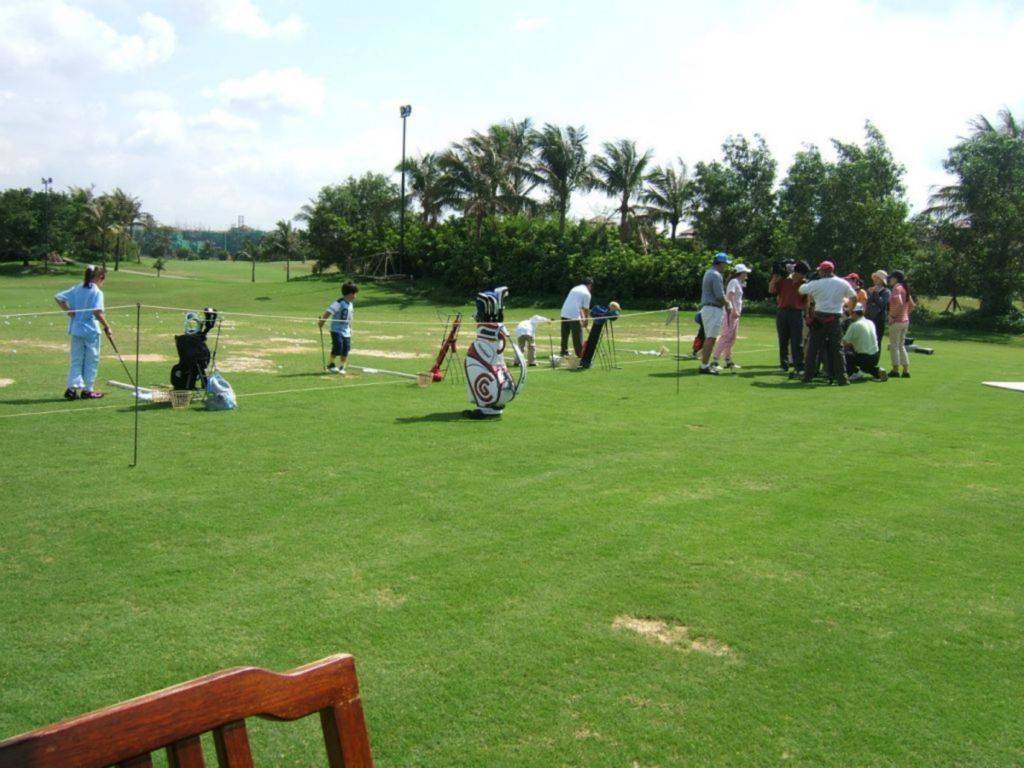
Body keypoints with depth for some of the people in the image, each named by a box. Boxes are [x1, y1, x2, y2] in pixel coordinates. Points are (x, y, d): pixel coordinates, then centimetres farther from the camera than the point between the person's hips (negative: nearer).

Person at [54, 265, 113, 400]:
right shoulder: (97, 292, -11)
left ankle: (72, 387, 0)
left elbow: (58, 297, 7)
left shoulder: (76, 289, 8)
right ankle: (87, 390, 9)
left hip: (76, 330, 5)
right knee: (91, 361, 6)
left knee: (76, 360, 10)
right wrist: (107, 327, -14)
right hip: (91, 331, -5)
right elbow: (98, 312, -20)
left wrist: (68, 310, 4)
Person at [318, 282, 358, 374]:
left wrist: (350, 329, 21)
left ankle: (342, 367, 13)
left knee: (346, 349, 2)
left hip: (346, 331, 7)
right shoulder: (339, 303, -14)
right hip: (336, 330, -7)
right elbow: (328, 312, -21)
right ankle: (331, 365, 2)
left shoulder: (350, 305, 12)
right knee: (338, 346, -15)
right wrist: (322, 320, -28)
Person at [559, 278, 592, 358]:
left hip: (564, 314, 7)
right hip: (574, 316, -7)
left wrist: (583, 317, 28)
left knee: (565, 334, 16)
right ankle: (580, 353, 4)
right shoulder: (587, 293, 0)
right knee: (577, 336, 1)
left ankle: (564, 351, 24)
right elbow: (586, 309, 2)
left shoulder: (575, 289, 22)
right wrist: (586, 320, 14)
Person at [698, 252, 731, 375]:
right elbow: (720, 296, -19)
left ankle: (705, 364, 17)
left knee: (709, 337, 14)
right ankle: (704, 366, -11)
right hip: (714, 309, -10)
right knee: (711, 338, -9)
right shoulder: (716, 275, -14)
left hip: (706, 308, 10)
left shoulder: (708, 272, 17)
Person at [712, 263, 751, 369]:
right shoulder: (734, 282, -10)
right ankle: (715, 360, -18)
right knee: (726, 336, -14)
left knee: (732, 338, 13)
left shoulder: (739, 283, 19)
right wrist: (734, 310, -30)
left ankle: (728, 361, 18)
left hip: (736, 313, 10)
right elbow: (730, 296, -26)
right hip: (731, 312, -10)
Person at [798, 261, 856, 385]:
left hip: (819, 319, -1)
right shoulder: (843, 283, 3)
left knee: (813, 348, 7)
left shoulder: (816, 284, -4)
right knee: (837, 349, 5)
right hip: (835, 320, 1)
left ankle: (808, 376, 8)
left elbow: (801, 290, 7)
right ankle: (842, 378, 3)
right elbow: (854, 297, 12)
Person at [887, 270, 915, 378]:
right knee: (901, 345, 13)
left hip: (896, 321, -9)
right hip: (905, 321, 9)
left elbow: (899, 303, -26)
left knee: (894, 345, -1)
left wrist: (892, 315, -18)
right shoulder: (905, 288, 14)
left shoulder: (897, 288, -12)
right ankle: (906, 370, 11)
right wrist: (906, 313, 16)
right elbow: (912, 305, 19)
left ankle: (895, 370, 1)